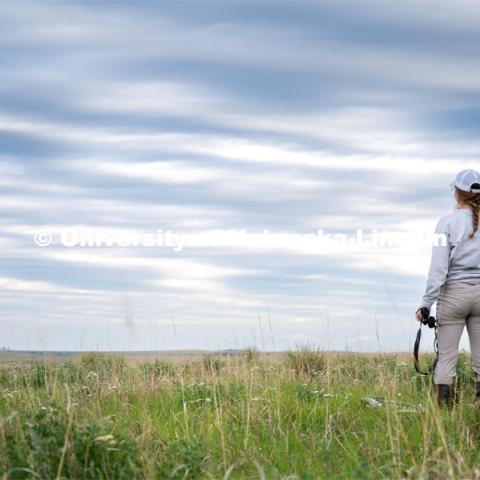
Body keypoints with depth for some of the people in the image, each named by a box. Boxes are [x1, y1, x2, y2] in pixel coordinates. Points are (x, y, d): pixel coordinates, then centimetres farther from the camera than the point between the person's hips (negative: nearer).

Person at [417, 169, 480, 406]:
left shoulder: (448, 222, -4)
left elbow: (439, 267, -9)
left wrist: (427, 303, -6)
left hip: (454, 293, -2)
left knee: (446, 357, 1)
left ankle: (444, 409, -4)